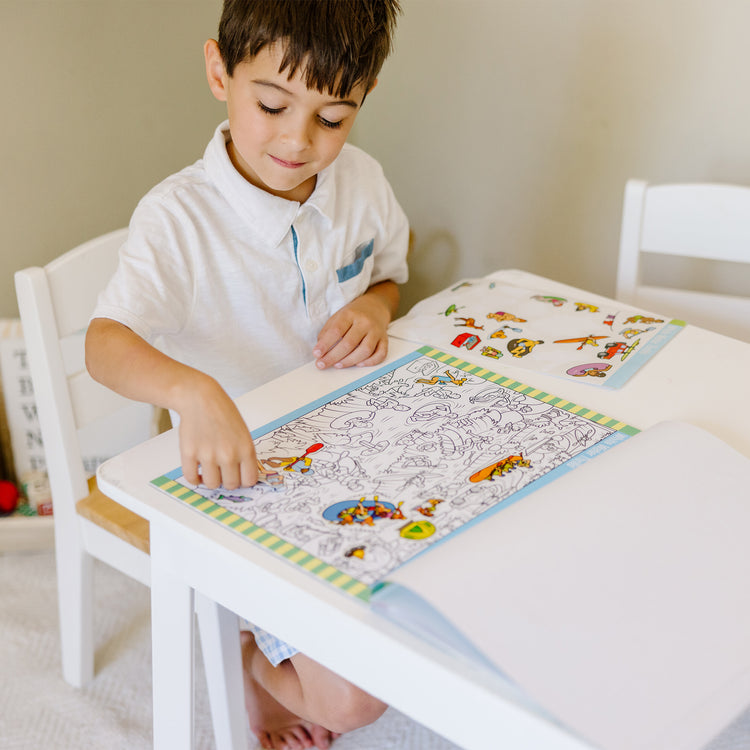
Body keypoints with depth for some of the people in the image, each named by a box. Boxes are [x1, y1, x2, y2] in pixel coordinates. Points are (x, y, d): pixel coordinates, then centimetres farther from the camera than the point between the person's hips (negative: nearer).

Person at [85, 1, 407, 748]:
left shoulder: (361, 180, -4)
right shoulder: (178, 217, -22)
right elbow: (104, 343, -35)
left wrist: (375, 305, -11)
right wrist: (191, 390, -58)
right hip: (239, 473, -6)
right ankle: (259, 658, 20)